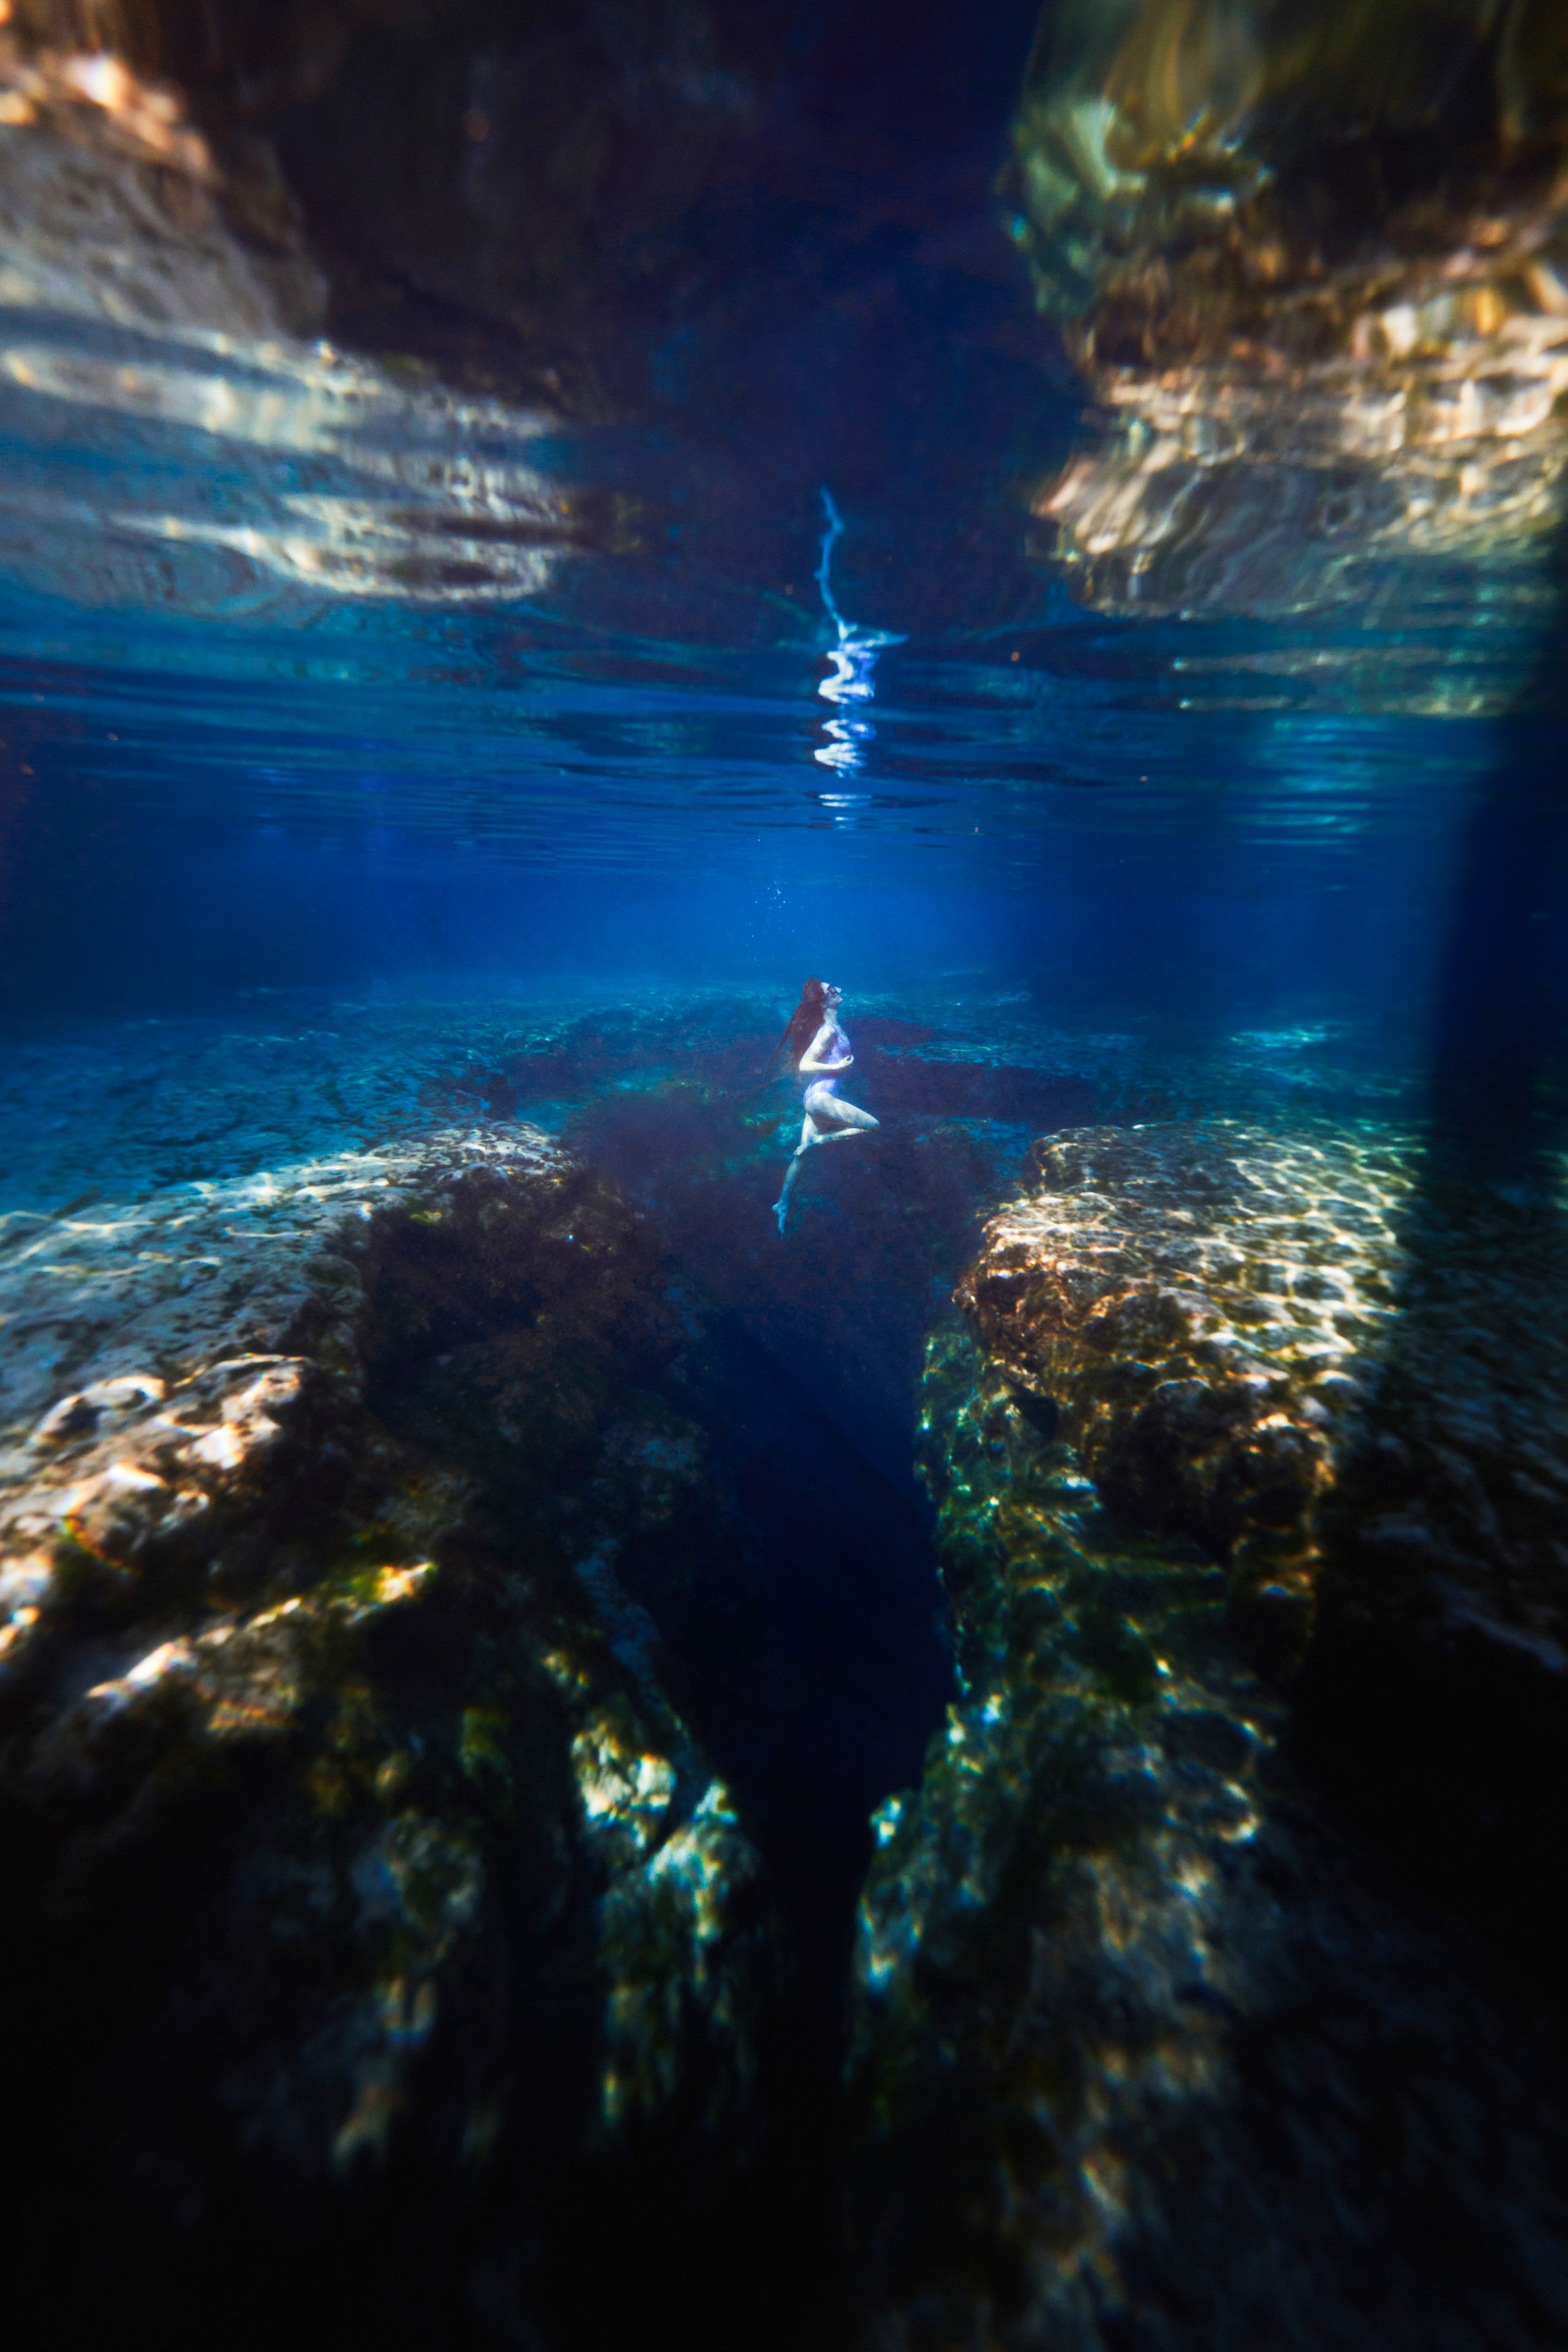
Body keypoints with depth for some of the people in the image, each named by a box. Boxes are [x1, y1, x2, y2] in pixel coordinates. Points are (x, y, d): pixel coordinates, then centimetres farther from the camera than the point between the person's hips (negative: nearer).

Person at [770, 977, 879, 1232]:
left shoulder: (832, 1028, 12)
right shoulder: (828, 1031, -15)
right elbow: (804, 1065, -18)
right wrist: (838, 1067, -18)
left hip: (817, 1098, 9)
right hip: (821, 1097, -9)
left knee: (802, 1153, 16)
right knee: (873, 1125, -8)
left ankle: (782, 1204, 27)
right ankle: (820, 1139, -5)